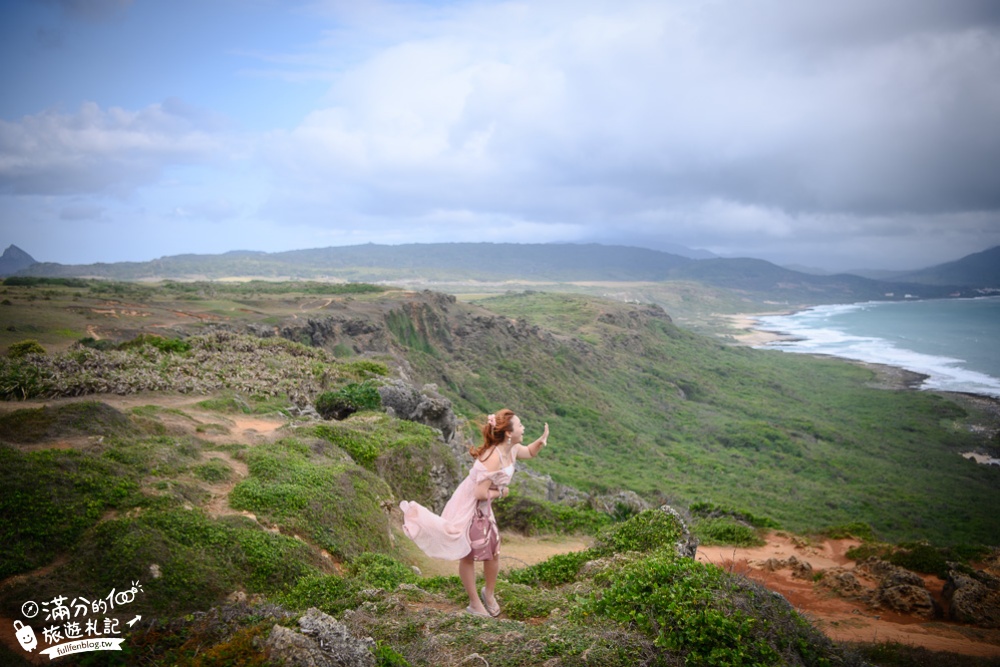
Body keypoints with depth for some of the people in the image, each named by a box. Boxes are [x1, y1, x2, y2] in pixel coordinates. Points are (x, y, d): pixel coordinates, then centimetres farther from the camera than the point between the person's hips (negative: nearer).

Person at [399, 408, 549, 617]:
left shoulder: (512, 449, -5)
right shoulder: (493, 457, -32)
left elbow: (530, 453, 18)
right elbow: (481, 493, -31)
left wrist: (542, 439, -2)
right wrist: (500, 492, -13)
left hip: (483, 508, 8)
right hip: (468, 507, -8)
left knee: (493, 551, 11)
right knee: (468, 556, 9)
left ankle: (488, 593, 36)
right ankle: (474, 603, 25)